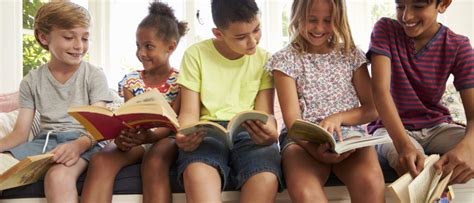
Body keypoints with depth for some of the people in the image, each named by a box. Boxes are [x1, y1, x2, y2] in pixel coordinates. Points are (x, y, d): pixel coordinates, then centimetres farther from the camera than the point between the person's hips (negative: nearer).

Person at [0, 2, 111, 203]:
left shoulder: (94, 75, 1)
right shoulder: (32, 81, 10)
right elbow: (20, 133, 6)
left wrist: (79, 144, -31)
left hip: (82, 141, -3)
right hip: (44, 140, 3)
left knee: (58, 176, -37)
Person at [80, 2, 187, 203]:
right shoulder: (131, 81, 8)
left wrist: (149, 136, -34)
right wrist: (122, 137, -26)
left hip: (164, 139, -3)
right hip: (136, 138, 3)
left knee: (154, 164, -40)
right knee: (100, 160, -30)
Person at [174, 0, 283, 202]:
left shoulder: (264, 59, 8)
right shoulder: (196, 55, 3)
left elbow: (265, 113, 1)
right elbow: (190, 112, 1)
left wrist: (269, 133, -24)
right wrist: (185, 136, -24)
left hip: (248, 132, 1)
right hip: (207, 131, -1)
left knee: (266, 178, -35)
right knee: (196, 172, -39)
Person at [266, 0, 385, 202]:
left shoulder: (351, 55, 12)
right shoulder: (285, 60, 4)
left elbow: (372, 109, 9)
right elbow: (292, 119, -5)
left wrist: (338, 118, -12)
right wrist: (314, 149, -26)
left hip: (349, 133, 2)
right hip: (303, 139, -2)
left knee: (370, 182, -33)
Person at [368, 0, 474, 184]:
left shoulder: (458, 46, -5)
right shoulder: (385, 30, -9)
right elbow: (380, 90, -23)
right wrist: (404, 145, -41)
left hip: (436, 127, 2)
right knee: (414, 167, -34)